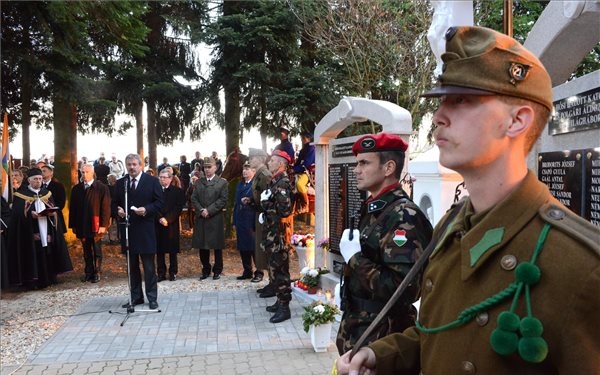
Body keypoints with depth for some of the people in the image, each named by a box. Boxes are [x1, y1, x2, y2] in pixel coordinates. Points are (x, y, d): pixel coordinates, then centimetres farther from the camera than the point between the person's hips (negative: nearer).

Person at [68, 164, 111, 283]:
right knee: (86, 251, 11)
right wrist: (73, 225, 4)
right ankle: (88, 272, 19)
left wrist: (103, 225, -13)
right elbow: (72, 208, 9)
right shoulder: (76, 189, 7)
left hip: (96, 225, -3)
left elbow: (105, 207, -8)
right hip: (82, 226, 4)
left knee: (97, 251, 6)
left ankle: (97, 273, 14)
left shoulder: (102, 188, -5)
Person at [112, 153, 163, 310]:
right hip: (127, 229, 4)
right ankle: (135, 297, 20)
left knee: (149, 266, 1)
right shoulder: (120, 183, 10)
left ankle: (152, 298, 9)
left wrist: (146, 209, -18)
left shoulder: (152, 181, 0)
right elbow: (115, 203, 14)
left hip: (145, 229, -4)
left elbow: (159, 202, -2)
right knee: (132, 266, 11)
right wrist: (118, 211, -8)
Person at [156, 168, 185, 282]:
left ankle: (173, 272, 13)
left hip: (172, 224, -1)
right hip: (158, 224, 1)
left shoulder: (178, 191, 1)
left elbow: (178, 208, -5)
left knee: (172, 250, 4)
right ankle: (161, 273, 11)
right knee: (159, 250, 4)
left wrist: (168, 219, -14)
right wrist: (160, 218, -13)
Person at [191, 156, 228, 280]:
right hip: (201, 218, 4)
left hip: (216, 219, -3)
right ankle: (206, 270, 18)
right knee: (202, 246, 6)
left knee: (217, 246, 3)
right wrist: (201, 210, -9)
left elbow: (223, 200, -7)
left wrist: (209, 210, -14)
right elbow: (194, 198, 8)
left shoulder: (222, 182, 1)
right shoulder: (198, 182, 14)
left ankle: (217, 271, 13)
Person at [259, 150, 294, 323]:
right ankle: (280, 301, 28)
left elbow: (285, 210, -24)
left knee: (280, 269, -4)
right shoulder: (275, 181, 14)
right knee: (276, 268, 17)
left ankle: (284, 308, 3)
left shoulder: (283, 182, -16)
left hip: (279, 234, -10)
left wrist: (267, 204, -12)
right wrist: (265, 214, 7)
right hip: (273, 233, 10)